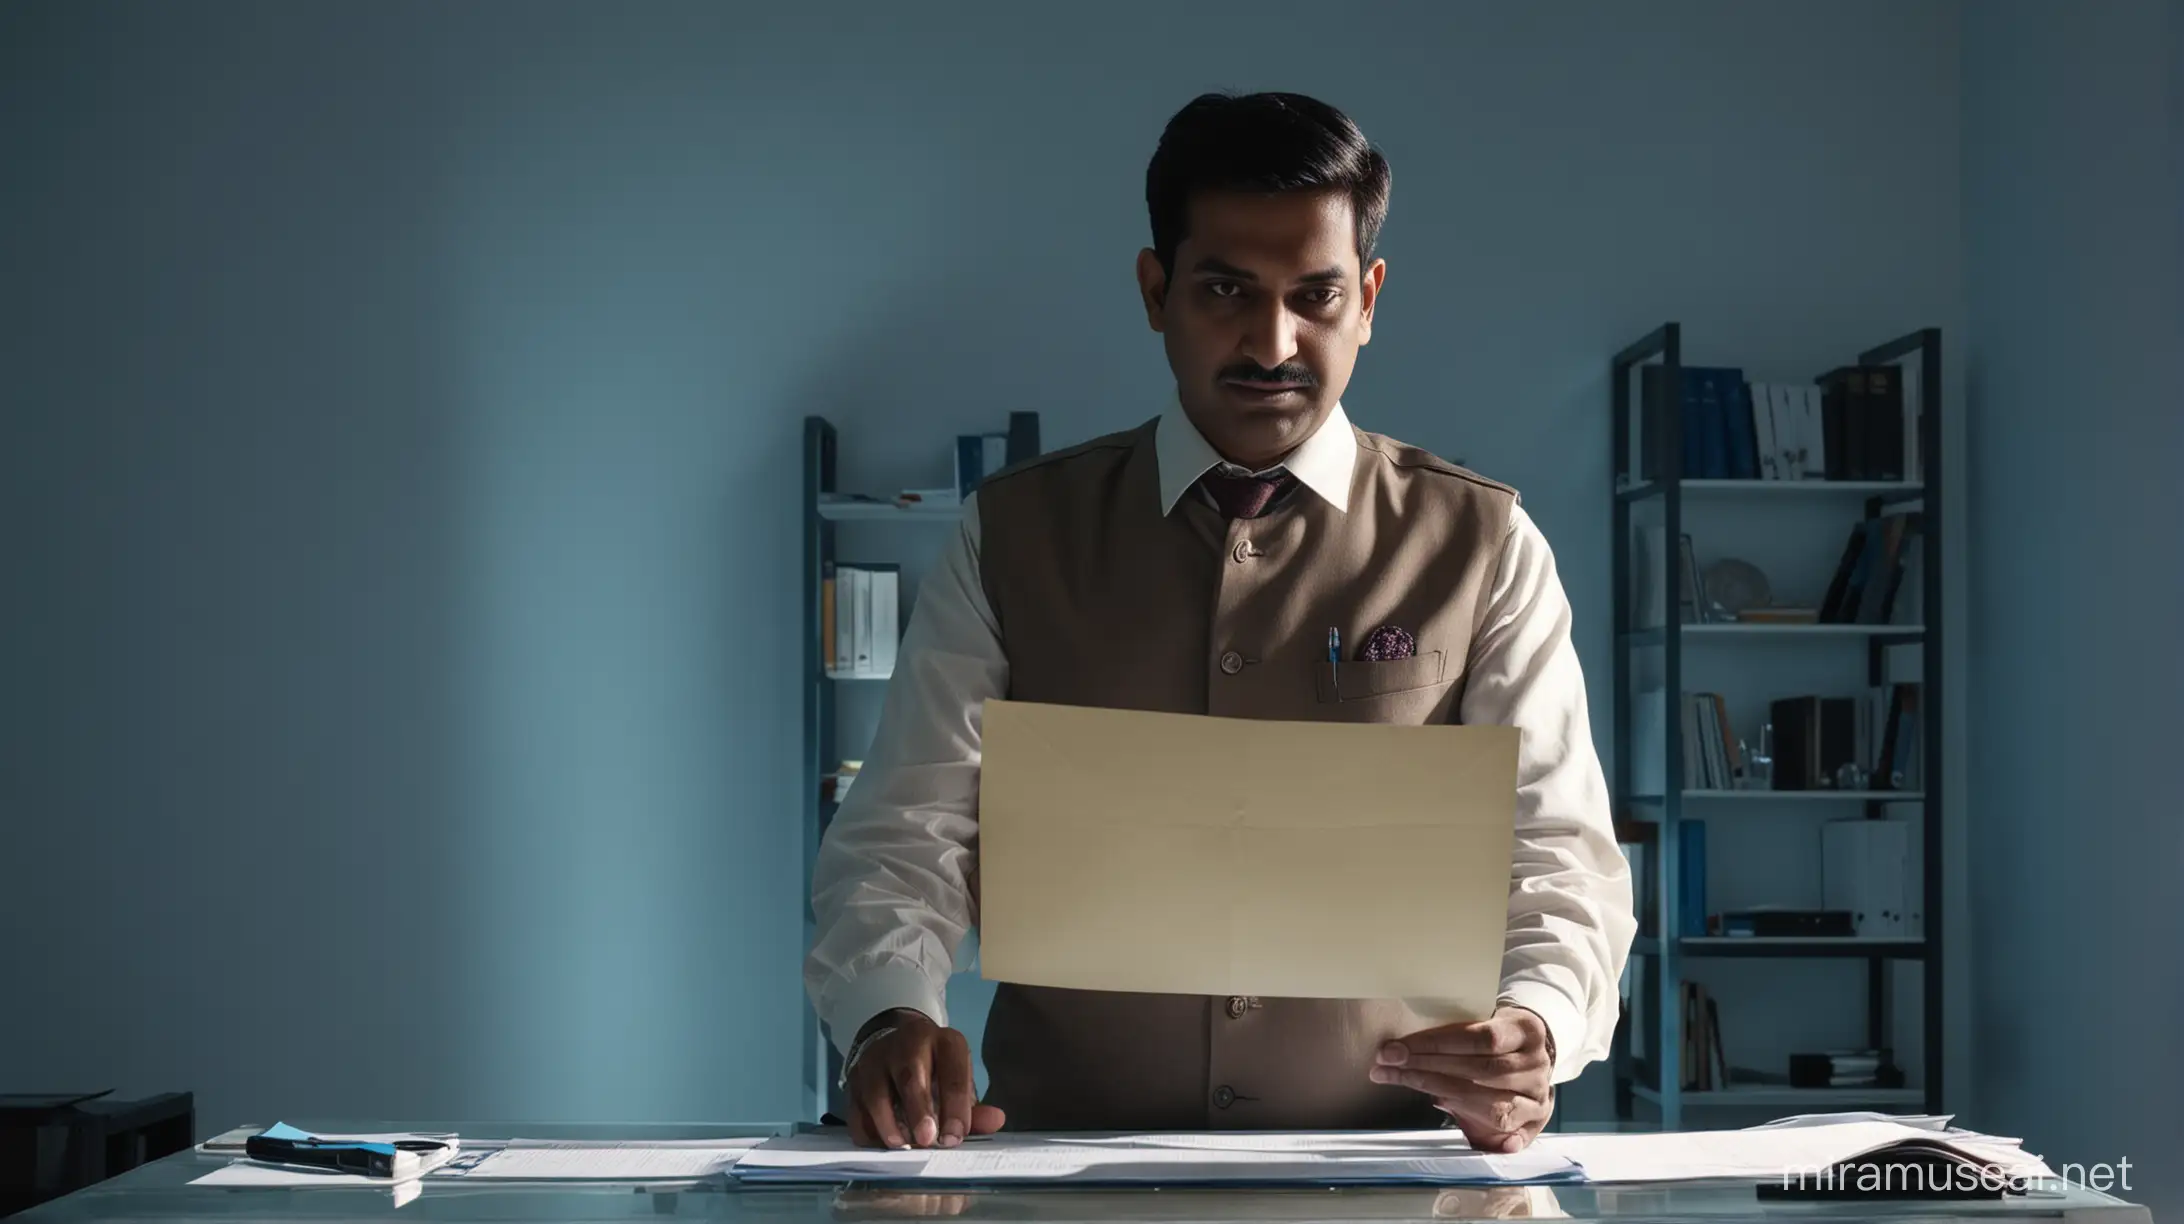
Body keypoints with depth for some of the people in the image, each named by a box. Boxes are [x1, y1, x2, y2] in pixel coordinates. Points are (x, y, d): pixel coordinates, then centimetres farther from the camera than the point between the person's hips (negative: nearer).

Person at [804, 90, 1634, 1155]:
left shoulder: (1482, 548, 9)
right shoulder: (1012, 537, 10)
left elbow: (1557, 855, 3)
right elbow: (902, 837, 4)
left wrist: (1534, 1025, -20)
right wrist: (892, 1019, -18)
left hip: (1384, 1173, 0)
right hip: (1064, 1172, 0)